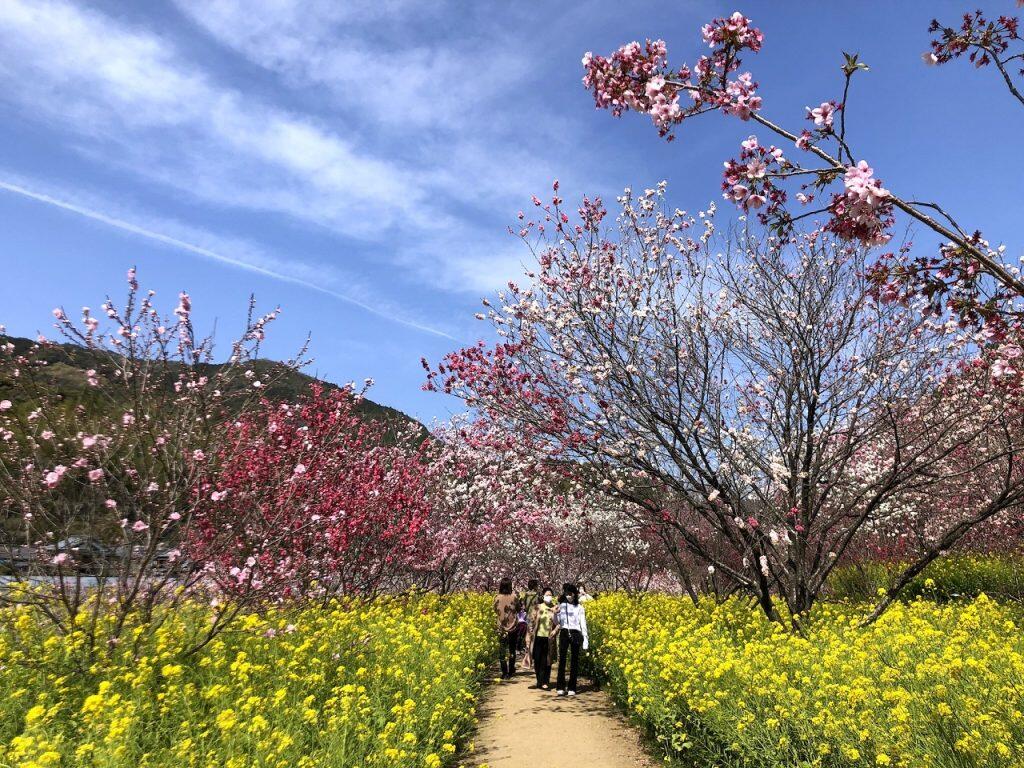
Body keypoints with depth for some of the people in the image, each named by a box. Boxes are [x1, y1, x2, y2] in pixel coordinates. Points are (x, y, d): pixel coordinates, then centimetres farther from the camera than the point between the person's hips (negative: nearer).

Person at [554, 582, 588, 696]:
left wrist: (585, 640, 1)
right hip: (564, 633, 0)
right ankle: (561, 687, -3)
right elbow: (557, 622, 8)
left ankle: (572, 688, 9)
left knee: (574, 661, 3)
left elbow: (583, 624, 7)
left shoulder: (579, 607, 7)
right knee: (562, 659, -7)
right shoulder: (561, 605, 9)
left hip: (576, 634, 0)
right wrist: (555, 614, -14)